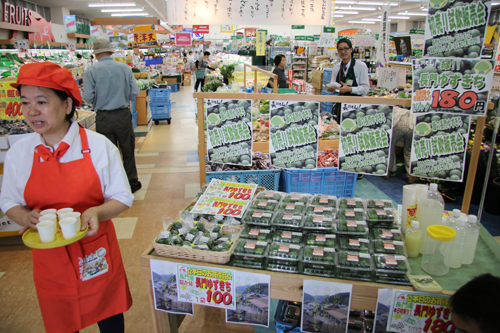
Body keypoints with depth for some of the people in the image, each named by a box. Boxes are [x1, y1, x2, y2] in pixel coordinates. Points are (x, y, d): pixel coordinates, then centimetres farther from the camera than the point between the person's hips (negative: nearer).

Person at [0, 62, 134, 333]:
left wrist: (97, 212, -25)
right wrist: (27, 217, -13)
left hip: (96, 253, -1)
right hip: (49, 257, 2)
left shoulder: (99, 146, -11)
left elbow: (122, 197, -6)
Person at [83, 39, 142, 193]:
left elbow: (88, 97, -10)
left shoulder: (91, 71, -7)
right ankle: (132, 183, 24)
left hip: (103, 118, -1)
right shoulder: (125, 68, -1)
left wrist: (98, 102, 11)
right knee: (128, 150, 14)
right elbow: (134, 93, -2)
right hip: (123, 116, 1)